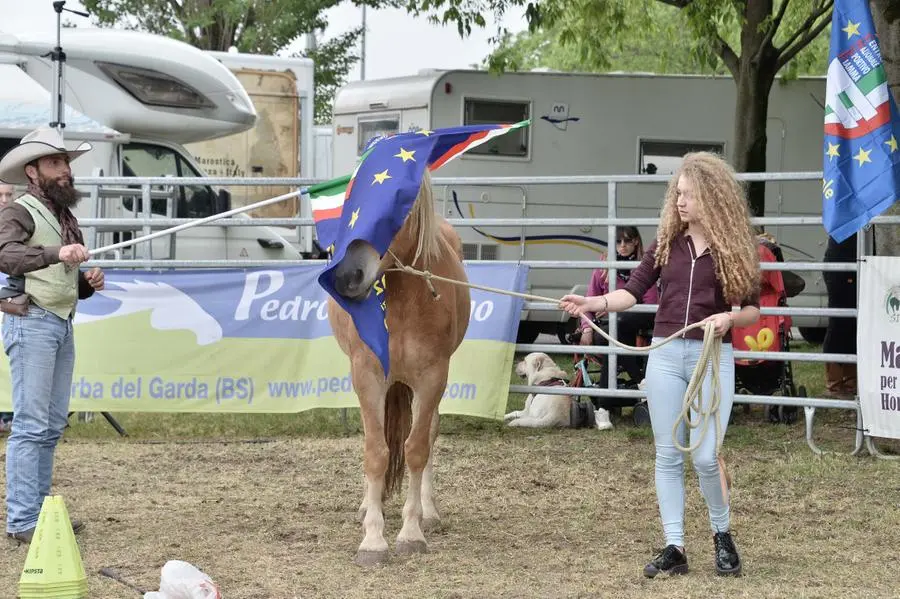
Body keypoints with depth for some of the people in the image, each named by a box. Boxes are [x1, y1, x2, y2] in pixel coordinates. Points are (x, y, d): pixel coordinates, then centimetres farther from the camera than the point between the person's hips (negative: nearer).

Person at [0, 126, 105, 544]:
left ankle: (38, 510, 15)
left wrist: (89, 283, 6)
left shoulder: (66, 219, 19)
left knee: (53, 425, 9)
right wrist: (55, 253, -40)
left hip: (62, 324, 9)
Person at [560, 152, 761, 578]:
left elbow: (753, 309, 3)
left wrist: (729, 318, -17)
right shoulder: (667, 243, 6)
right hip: (665, 354, 3)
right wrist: (593, 303, -14)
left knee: (705, 455, -8)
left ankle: (722, 535, 17)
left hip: (713, 357, -3)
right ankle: (674, 548, 8)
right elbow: (633, 291, 2)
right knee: (668, 454, 3)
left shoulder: (735, 248, -1)